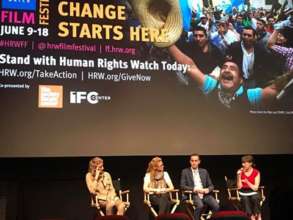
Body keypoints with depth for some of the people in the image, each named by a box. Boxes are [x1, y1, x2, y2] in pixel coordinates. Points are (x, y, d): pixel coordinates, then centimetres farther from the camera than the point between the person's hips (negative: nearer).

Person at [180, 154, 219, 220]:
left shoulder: (204, 171, 17)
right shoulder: (185, 171, 7)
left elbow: (211, 185, 17)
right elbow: (182, 186, -2)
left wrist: (208, 189, -8)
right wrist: (194, 189, -16)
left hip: (205, 194, 3)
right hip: (193, 194, -3)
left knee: (216, 206, -23)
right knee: (200, 205, -35)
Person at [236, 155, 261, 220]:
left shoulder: (256, 173, -6)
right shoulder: (241, 172, -2)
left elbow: (255, 188, -7)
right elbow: (239, 187, -7)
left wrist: (246, 181, -15)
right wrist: (239, 176, -15)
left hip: (253, 193, -1)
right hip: (243, 194, 1)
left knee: (255, 198, -24)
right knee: (245, 200, -23)